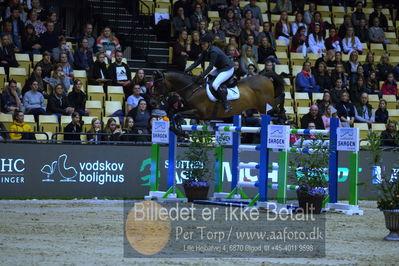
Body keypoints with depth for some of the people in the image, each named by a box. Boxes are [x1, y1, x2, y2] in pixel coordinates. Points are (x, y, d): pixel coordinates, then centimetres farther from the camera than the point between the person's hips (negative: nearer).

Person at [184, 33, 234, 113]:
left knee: (215, 85, -23)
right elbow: (198, 61, 6)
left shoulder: (213, 52, -26)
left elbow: (210, 66, -29)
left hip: (228, 69, -10)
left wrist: (201, 76, -31)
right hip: (220, 68, 10)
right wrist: (188, 69, -2)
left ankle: (227, 105, -20)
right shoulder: (205, 51, 2)